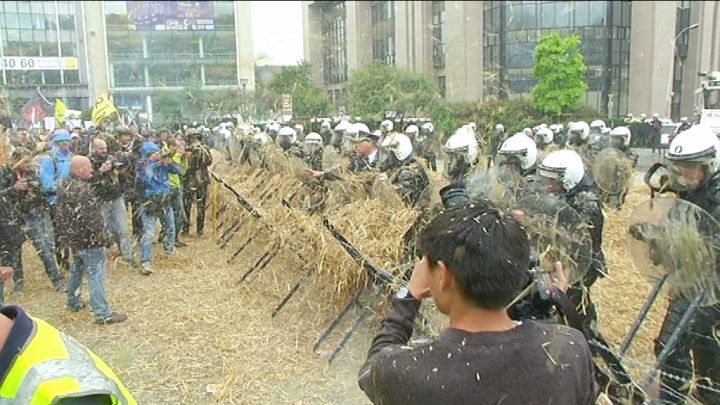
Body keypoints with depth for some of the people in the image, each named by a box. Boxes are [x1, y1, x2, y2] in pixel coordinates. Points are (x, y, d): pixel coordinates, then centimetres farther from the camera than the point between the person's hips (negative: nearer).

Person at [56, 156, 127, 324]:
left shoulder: (64, 185, 4)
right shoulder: (82, 191, -25)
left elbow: (62, 214, 14)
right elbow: (93, 219, -25)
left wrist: (66, 235, 23)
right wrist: (106, 239, -17)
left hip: (72, 236, 10)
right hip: (88, 239, -10)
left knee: (76, 269, 24)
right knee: (96, 274, -6)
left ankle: (74, 302, 39)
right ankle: (103, 313, -3)